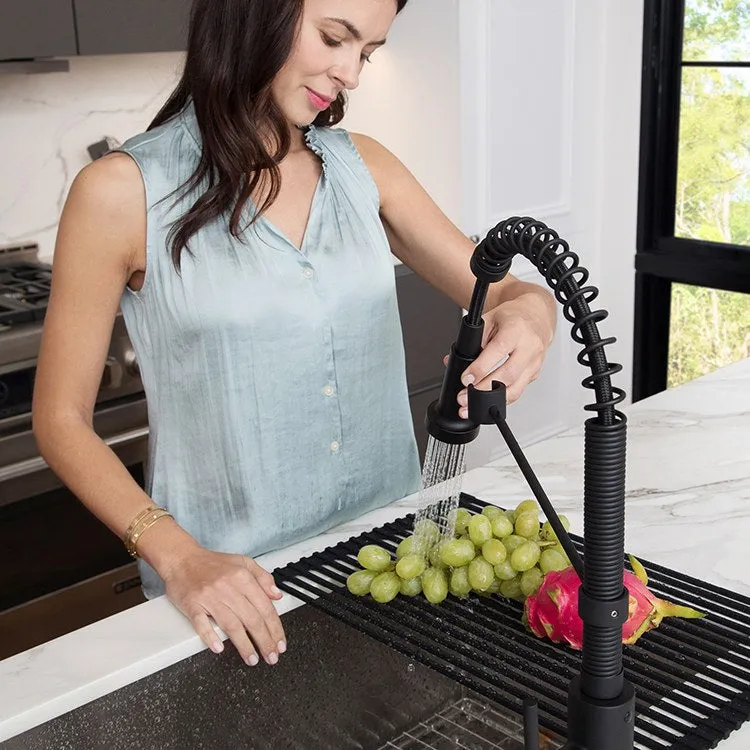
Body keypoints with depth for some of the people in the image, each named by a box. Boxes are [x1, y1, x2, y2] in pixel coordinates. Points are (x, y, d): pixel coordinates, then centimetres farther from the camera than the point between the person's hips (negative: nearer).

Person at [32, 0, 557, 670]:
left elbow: (503, 291, 5)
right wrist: (179, 557, -20)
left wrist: (530, 313, -20)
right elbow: (61, 420, -7)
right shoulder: (124, 192, -11)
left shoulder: (364, 167, 2)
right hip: (226, 588, -4)